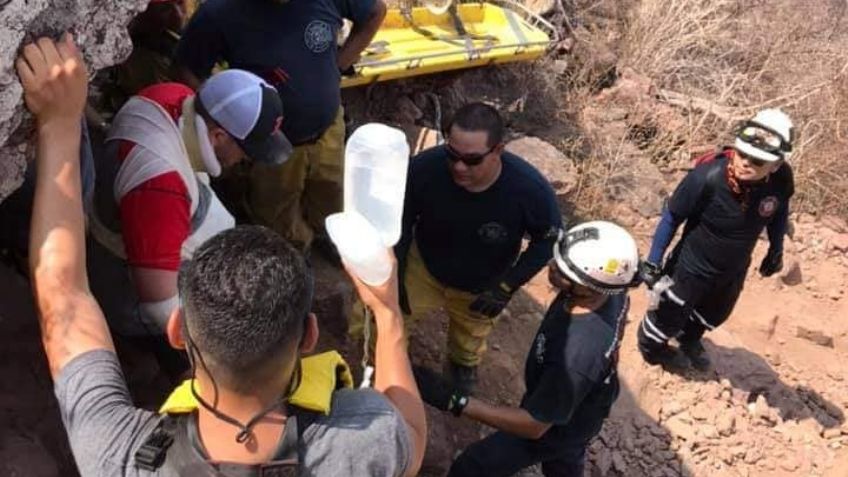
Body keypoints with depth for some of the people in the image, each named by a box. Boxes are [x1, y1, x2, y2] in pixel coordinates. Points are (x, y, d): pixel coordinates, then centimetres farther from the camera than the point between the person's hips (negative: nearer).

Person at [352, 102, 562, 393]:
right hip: (422, 269, 0)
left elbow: (548, 240, -17)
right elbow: (400, 222, -16)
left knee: (468, 346, 29)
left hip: (480, 290, 1)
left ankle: (463, 365, 68)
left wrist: (508, 286, -22)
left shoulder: (531, 189, -37)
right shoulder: (425, 167, -37)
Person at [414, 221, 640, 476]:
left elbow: (536, 425, -36)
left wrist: (453, 400, -40)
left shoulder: (575, 359, -49)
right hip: (578, 405, 7)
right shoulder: (611, 289, -27)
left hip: (558, 428, -6)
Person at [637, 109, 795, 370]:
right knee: (671, 314, 21)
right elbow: (672, 217, -21)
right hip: (692, 266, -5)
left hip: (734, 269, 5)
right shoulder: (707, 176, -38)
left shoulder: (781, 178, -25)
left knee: (714, 314, 32)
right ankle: (652, 347, 55)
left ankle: (689, 339, 65)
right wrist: (653, 261, -14)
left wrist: (776, 249, 11)